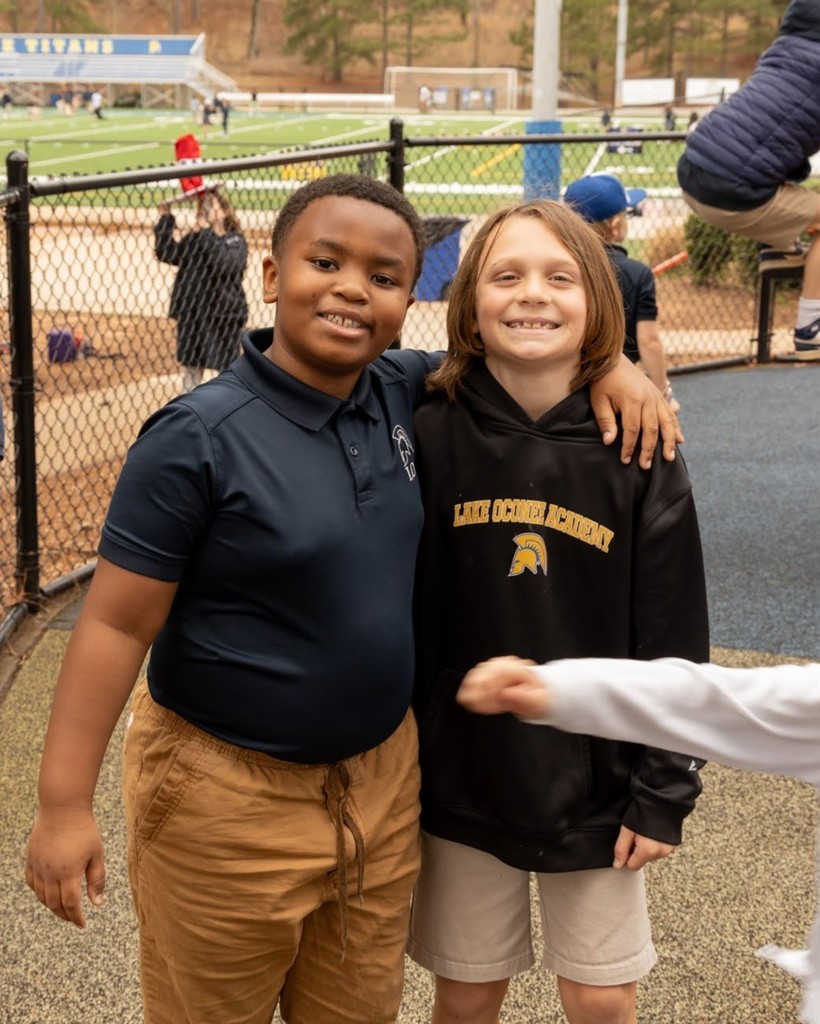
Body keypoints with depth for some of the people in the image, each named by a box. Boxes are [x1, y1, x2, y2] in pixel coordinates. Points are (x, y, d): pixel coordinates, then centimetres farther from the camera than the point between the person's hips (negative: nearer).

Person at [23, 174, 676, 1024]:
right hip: (230, 797, -5)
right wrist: (64, 804, -18)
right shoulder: (199, 437, -18)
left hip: (382, 780, 6)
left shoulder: (399, 395, -1)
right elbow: (115, 624, -17)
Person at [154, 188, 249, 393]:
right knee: (190, 370, 12)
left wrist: (207, 233, -27)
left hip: (223, 316, -5)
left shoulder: (235, 240, -6)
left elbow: (225, 264, -25)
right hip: (191, 314, 5)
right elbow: (167, 253, -4)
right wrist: (166, 220, -12)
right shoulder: (193, 239, 9)